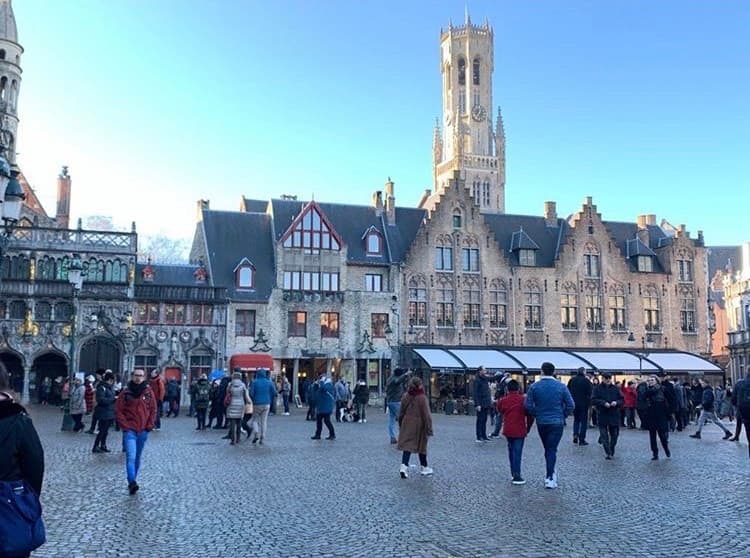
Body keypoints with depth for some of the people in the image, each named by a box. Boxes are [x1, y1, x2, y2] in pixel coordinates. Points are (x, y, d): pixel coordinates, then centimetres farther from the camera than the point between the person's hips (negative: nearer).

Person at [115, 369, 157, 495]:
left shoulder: (148, 392, 2)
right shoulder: (126, 392, -3)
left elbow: (153, 410, 7)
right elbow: (118, 410, -2)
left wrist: (149, 426, -1)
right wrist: (125, 426, -9)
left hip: (143, 431, 3)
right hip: (129, 430, -3)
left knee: (137, 458, 13)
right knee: (131, 457, -15)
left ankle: (132, 482, 26)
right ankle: (132, 483, -22)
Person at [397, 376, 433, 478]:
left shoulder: (405, 396, -1)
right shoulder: (422, 398, -16)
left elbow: (401, 412, 8)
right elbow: (426, 415, -14)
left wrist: (401, 425, 20)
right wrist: (429, 428, -9)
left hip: (407, 424, 3)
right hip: (419, 425, -3)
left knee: (407, 445, 2)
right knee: (421, 446, 12)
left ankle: (404, 466, -16)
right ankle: (424, 467, 26)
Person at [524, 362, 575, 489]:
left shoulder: (534, 386, -6)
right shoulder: (561, 386, -7)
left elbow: (528, 405, -9)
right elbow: (571, 405, -8)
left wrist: (536, 414, 8)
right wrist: (562, 415, 8)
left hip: (541, 423, 2)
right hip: (557, 422, -2)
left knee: (548, 449, 18)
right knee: (552, 449, 1)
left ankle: (552, 473, 29)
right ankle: (549, 478, -4)